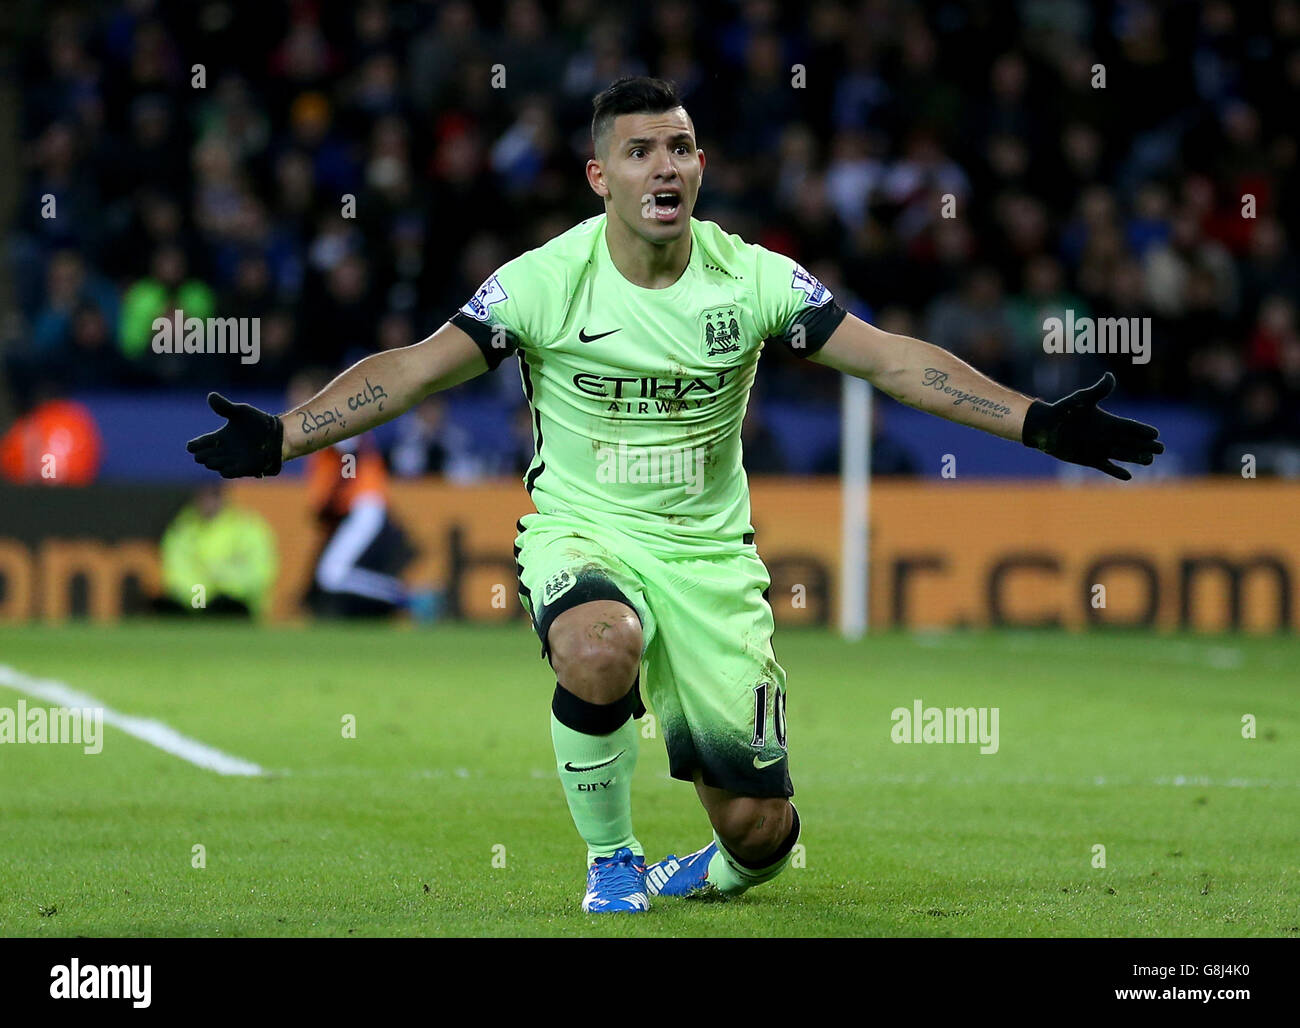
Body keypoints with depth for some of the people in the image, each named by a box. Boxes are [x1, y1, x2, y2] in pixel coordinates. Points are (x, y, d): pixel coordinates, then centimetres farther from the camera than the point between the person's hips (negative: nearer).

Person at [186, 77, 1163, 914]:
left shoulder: (754, 278, -6)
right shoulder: (544, 280, -12)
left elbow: (890, 358, -7)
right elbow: (415, 368, -15)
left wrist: (1039, 422, -15)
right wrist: (279, 436, -27)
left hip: (710, 554, 2)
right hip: (582, 533, -2)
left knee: (759, 830, -4)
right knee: (600, 650, -39)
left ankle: (721, 870, 38)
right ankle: (610, 859, -11)